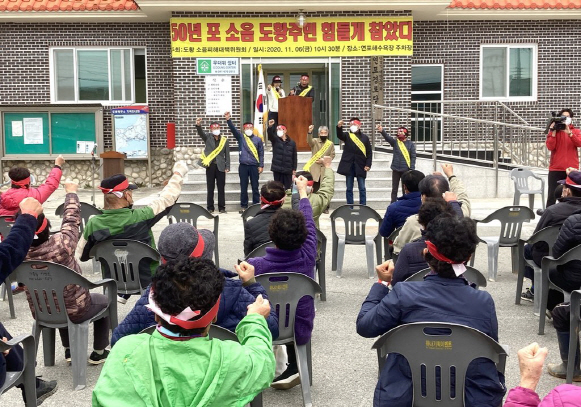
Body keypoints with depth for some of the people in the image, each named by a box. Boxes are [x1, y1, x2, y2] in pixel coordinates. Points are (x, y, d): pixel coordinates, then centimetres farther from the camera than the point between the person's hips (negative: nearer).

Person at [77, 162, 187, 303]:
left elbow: (81, 255, -3)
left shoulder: (93, 224, -18)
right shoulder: (141, 217, -27)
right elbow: (168, 197, -13)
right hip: (148, 279, -4)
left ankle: (122, 294, 31)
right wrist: (178, 174, 3)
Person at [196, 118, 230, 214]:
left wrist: (227, 167, -1)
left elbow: (227, 155, 6)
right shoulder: (207, 138, 6)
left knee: (221, 188, 3)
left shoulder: (224, 140, 7)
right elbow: (201, 133, -13)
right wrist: (198, 125, -34)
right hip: (210, 166, 0)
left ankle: (222, 207, 9)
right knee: (210, 188, 4)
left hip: (220, 167, 0)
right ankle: (210, 208, 9)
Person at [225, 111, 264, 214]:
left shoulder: (258, 139, 5)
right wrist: (228, 120, -24)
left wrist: (261, 165, -2)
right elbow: (233, 129, -9)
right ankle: (243, 206, 12)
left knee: (255, 187, 5)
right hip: (243, 166, 1)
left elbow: (261, 153, 4)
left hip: (254, 166, -1)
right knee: (243, 188, 5)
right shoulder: (241, 137, 6)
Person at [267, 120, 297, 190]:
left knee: (288, 188, 2)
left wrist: (294, 169, 4)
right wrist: (270, 127, -38)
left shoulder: (292, 143, 6)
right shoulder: (275, 140, 6)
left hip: (288, 170, 0)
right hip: (277, 169, 0)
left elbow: (294, 157, 8)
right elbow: (270, 135, -17)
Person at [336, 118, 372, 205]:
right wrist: (339, 127, -38)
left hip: (360, 166, 0)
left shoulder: (365, 138, 6)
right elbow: (339, 135, -17)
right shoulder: (347, 136, 6)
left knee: (362, 188, 4)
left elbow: (369, 153, 5)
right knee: (349, 188, 6)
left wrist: (368, 164, -6)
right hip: (349, 165, 1)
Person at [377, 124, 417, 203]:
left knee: (405, 189, 7)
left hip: (406, 170, -1)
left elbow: (413, 157, -2)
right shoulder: (395, 142, 3)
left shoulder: (410, 144, 1)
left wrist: (411, 168, -10)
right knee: (394, 189, 5)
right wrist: (382, 131, -36)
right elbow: (387, 137, -16)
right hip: (396, 169, 1)